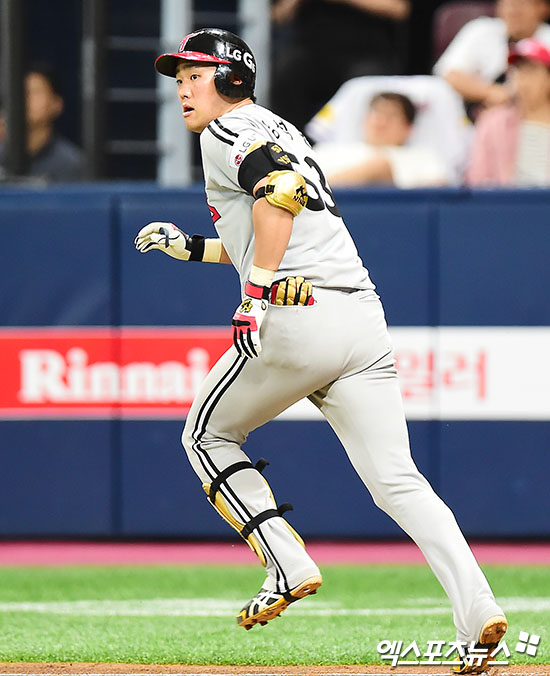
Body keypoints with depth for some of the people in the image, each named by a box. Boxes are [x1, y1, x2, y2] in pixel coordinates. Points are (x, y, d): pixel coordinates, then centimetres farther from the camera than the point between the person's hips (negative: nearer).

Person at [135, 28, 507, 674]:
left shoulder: (231, 129, 2)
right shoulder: (282, 133, 30)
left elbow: (280, 188, -18)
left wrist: (257, 291, -22)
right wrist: (192, 246, 39)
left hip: (296, 316, -8)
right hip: (365, 319, 8)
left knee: (208, 434, 15)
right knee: (396, 480, -1)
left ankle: (289, 566, 2)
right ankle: (476, 608, -20)